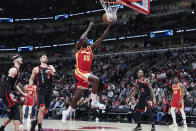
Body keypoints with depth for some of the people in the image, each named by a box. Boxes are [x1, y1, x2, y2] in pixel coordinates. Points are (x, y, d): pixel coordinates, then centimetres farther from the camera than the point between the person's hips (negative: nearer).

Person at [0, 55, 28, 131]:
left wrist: (22, 93, 24)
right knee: (16, 112, -15)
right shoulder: (13, 70, -14)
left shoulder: (17, 70, 18)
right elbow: (7, 82, -23)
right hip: (6, 93, -10)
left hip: (10, 93, 10)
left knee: (12, 114, 13)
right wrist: (10, 94, -31)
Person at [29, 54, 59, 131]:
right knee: (42, 108, -20)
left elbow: (58, 76, 0)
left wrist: (51, 73, -21)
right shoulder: (36, 69, 6)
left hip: (49, 91, 4)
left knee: (45, 111, 7)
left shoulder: (50, 67, 11)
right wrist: (30, 84, -10)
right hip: (41, 91, -4)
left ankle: (35, 122, 31)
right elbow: (31, 79, 12)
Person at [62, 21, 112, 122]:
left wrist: (109, 27, 0)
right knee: (96, 79, -29)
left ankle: (67, 112, 20)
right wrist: (89, 28, -10)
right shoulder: (78, 48, 3)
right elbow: (81, 39, -19)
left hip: (86, 73, 6)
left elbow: (102, 38, 7)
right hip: (79, 71, -6)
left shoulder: (91, 48, 15)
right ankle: (94, 102, -20)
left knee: (78, 96, 7)